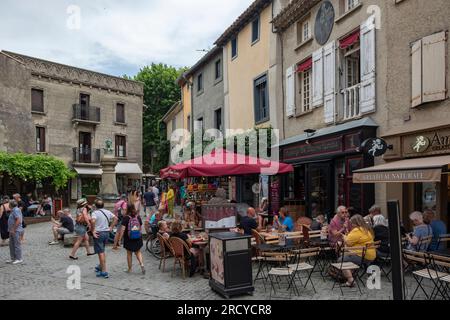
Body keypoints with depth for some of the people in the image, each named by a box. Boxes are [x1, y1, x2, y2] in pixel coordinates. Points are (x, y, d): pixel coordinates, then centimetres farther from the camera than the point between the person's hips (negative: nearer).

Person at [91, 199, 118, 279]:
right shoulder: (108, 212, 8)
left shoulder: (95, 213, -11)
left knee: (101, 252, -2)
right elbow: (116, 218, 8)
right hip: (107, 233, 6)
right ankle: (100, 267, 37)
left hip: (98, 234, -6)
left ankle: (104, 272, -2)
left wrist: (93, 231, -19)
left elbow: (92, 221, -29)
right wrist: (111, 227, 11)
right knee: (102, 251, 23)